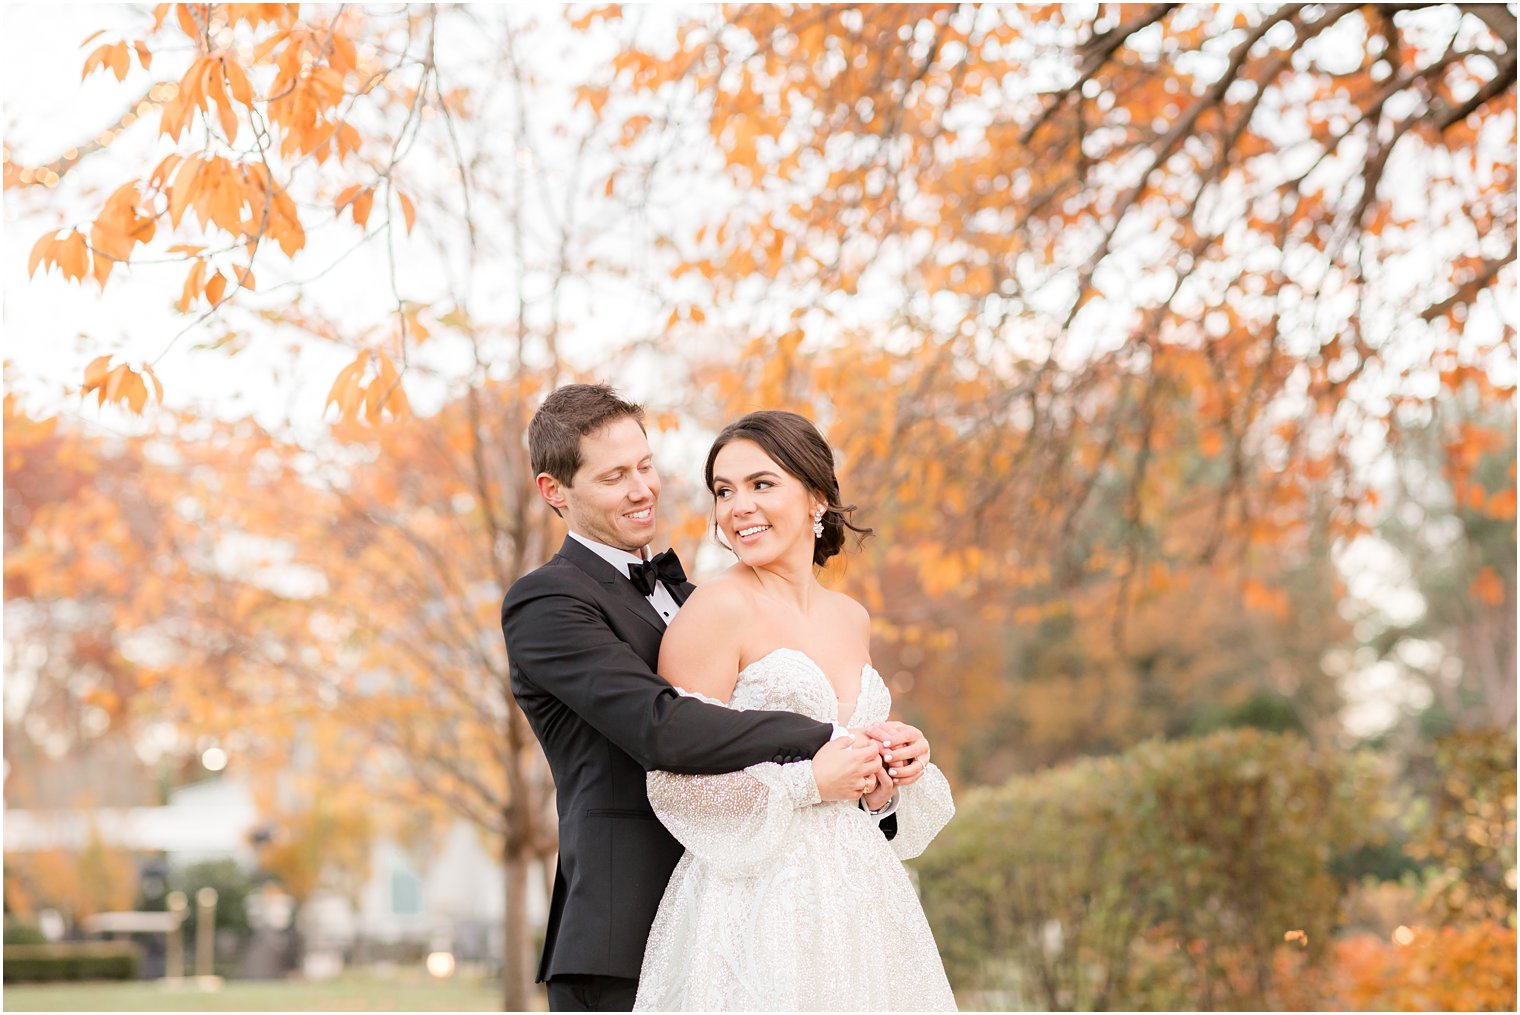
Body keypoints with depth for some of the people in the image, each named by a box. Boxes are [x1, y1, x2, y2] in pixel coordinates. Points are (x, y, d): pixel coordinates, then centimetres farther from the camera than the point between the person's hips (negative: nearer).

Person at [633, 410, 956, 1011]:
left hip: (857, 889, 7)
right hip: (756, 900, -6)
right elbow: (677, 780, -14)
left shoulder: (852, 618, 13)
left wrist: (889, 778, 2)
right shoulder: (719, 607, -8)